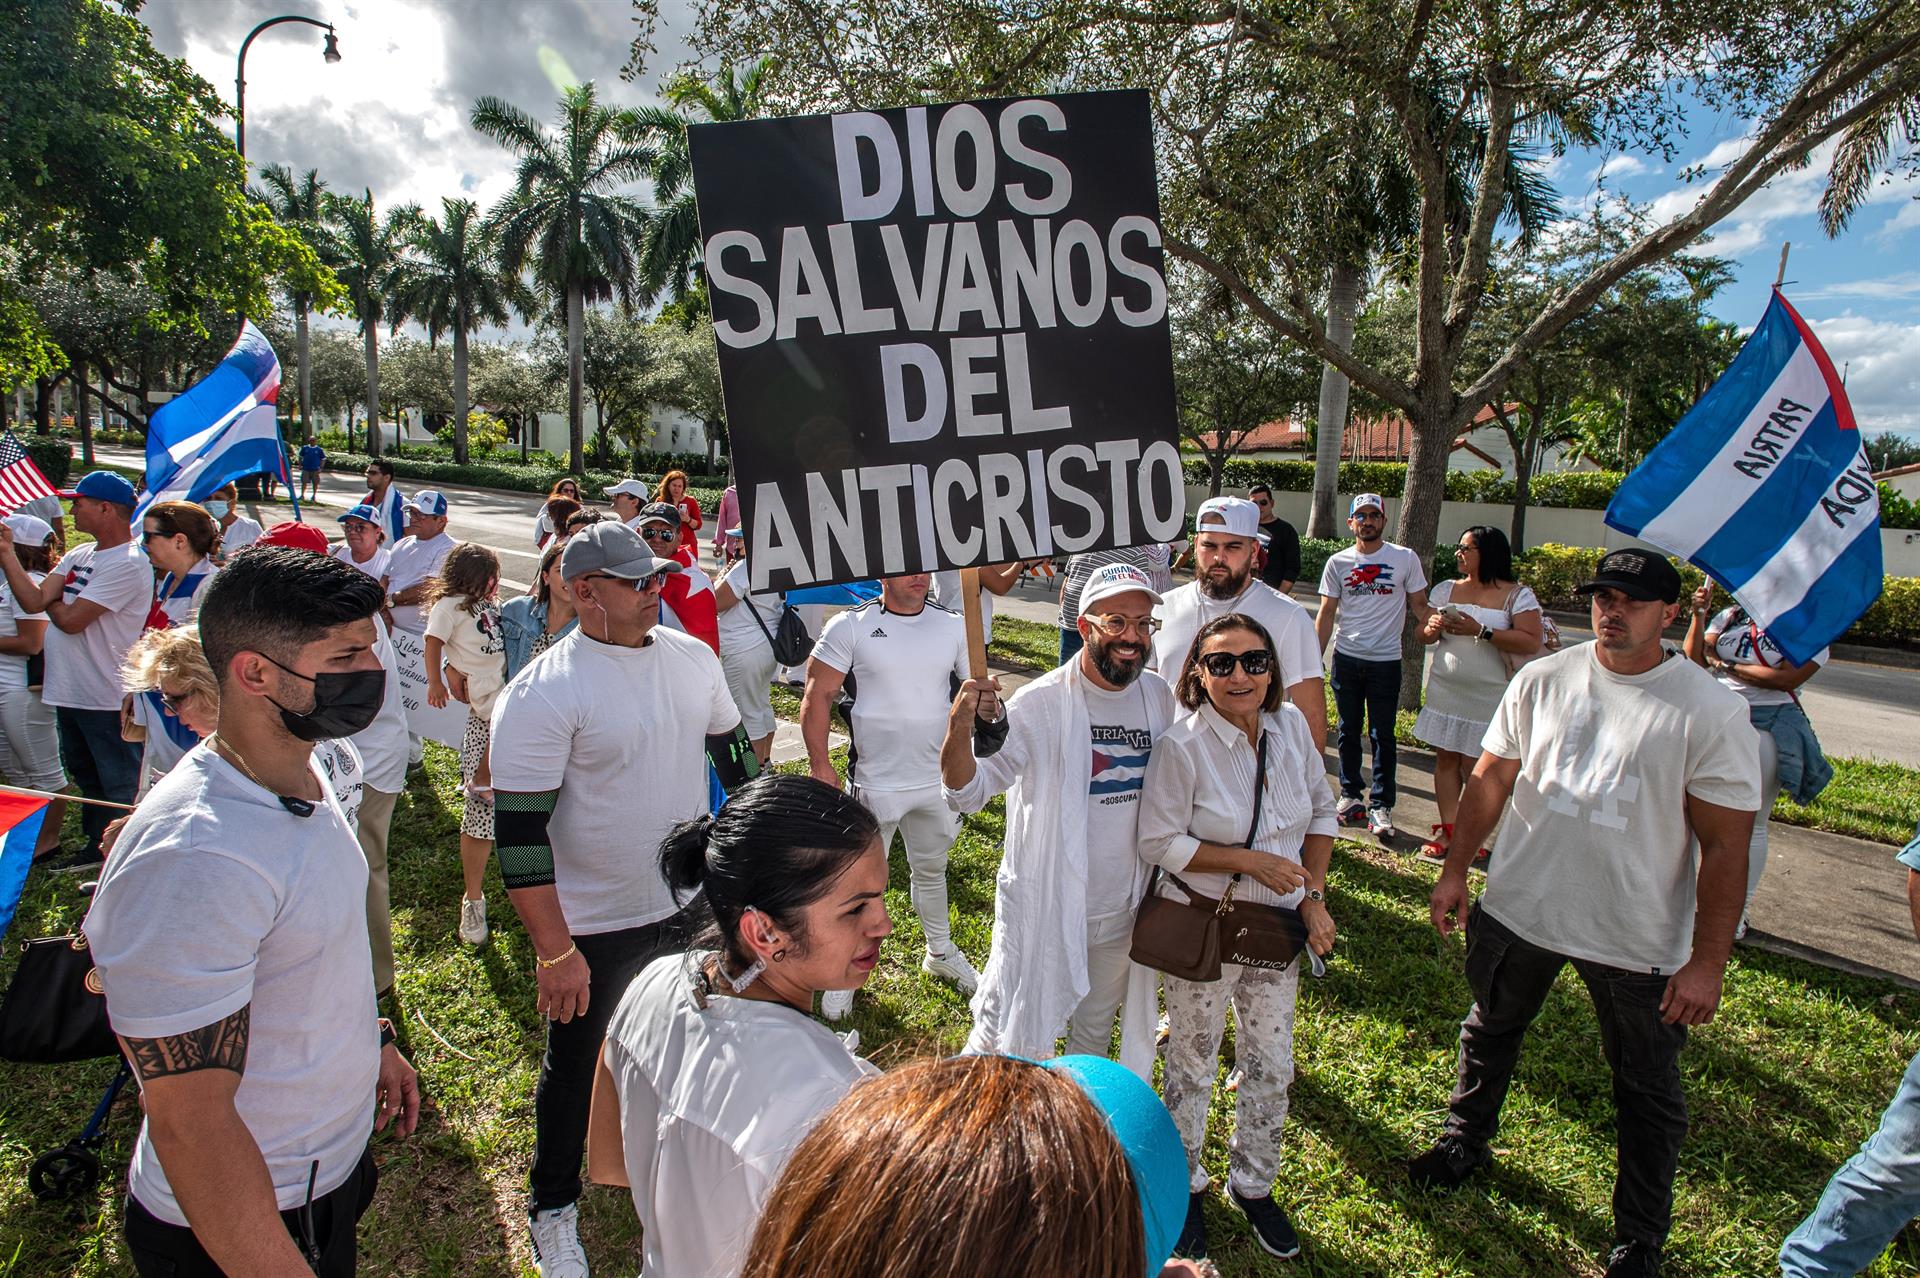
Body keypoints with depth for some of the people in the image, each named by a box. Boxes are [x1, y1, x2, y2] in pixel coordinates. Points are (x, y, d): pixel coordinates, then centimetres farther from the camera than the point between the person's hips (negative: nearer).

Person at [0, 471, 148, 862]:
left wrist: (50, 601, -2)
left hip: (108, 700, -10)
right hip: (69, 693, 10)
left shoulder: (128, 564, -20)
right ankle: (97, 846, 37)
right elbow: (34, 600, -2)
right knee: (86, 780, 23)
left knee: (120, 788, 3)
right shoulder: (78, 556, 10)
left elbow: (70, 620, -22)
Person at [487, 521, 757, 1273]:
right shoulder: (542, 695, -20)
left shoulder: (692, 657, -2)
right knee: (575, 1069, 16)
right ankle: (553, 1209, 41)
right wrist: (554, 951, -19)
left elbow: (733, 751, 12)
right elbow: (519, 833, -20)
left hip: (691, 907, 5)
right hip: (592, 928, -5)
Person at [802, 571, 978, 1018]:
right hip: (873, 782, -3)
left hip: (937, 780, 4)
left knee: (931, 871, 23)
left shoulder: (954, 627, 0)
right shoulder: (850, 627, -10)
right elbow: (817, 697, -9)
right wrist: (820, 766, -13)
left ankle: (940, 953, 43)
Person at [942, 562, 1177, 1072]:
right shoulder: (1040, 704, -21)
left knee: (1095, 1032, 26)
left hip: (1123, 910, 5)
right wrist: (960, 728, -47)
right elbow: (967, 791, -26)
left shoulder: (1159, 696, -3)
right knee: (1007, 1041, 6)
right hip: (1044, 911, -5)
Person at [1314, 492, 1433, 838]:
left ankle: (1381, 806, 6)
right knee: (1349, 730, 11)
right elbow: (1326, 614, 5)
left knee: (1382, 735, 0)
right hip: (1346, 658, 2)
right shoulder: (1337, 562, 3)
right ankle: (1351, 797, 22)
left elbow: (1419, 605, 3)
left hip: (1386, 660, -2)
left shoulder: (1405, 559, -2)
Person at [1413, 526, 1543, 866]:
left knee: (1475, 765, -2)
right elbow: (1423, 636, 11)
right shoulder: (1447, 589, 9)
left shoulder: (1517, 595, -5)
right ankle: (1448, 831, 13)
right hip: (1444, 690, 4)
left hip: (1487, 694, -4)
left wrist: (1480, 631, -21)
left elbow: (1531, 643, -15)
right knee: (1446, 759, 5)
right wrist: (1432, 627, -13)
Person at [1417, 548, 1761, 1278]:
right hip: (1518, 909, 3)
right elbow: (1491, 778, 4)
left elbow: (1725, 846, -12)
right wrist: (1455, 870, 2)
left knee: (1647, 1091, 13)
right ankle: (1467, 1142, 49)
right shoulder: (1542, 680, -3)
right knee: (1489, 1032, 23)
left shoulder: (1711, 711, -13)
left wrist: (1707, 962, -13)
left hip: (1640, 941, -3)